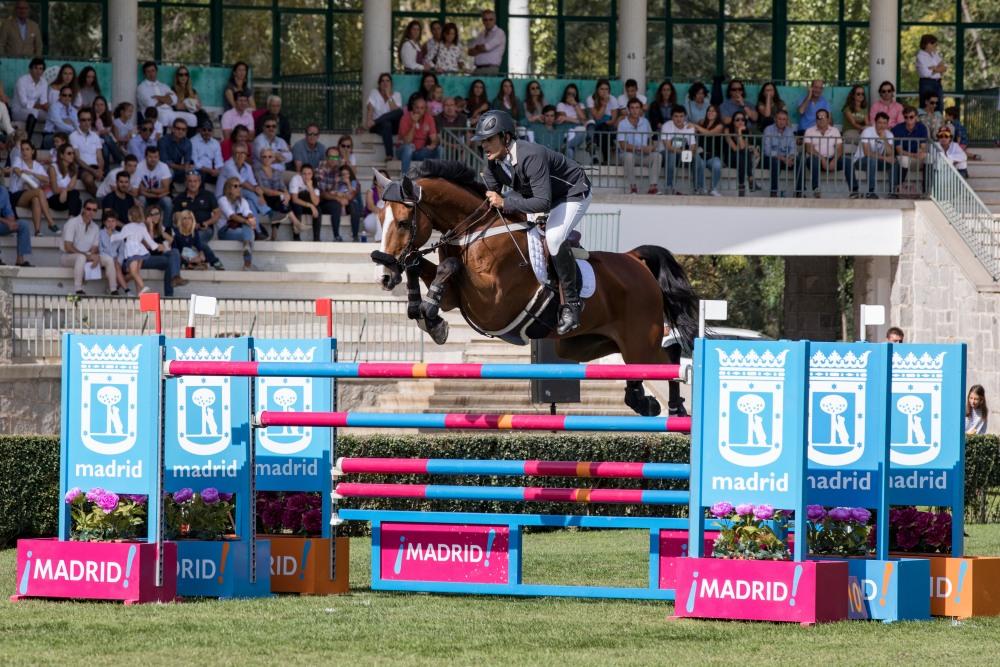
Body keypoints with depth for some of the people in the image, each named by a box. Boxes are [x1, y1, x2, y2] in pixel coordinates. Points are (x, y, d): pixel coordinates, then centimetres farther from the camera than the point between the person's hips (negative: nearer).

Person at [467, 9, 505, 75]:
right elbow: (470, 52, 13)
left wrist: (477, 48, 9)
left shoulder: (499, 33, 0)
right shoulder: (481, 35, 20)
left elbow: (486, 47, -10)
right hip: (478, 69, 6)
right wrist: (481, 49, -3)